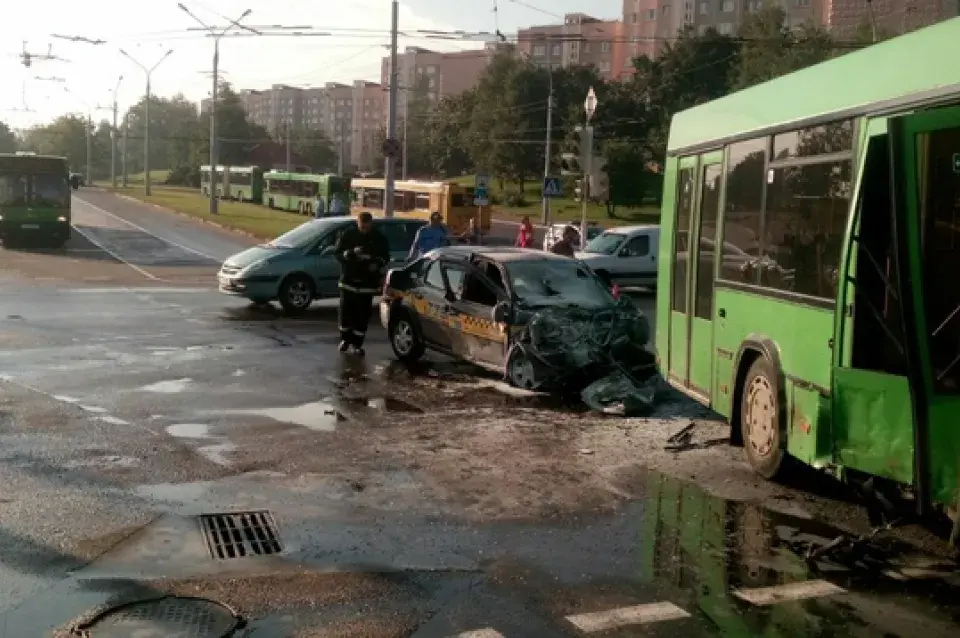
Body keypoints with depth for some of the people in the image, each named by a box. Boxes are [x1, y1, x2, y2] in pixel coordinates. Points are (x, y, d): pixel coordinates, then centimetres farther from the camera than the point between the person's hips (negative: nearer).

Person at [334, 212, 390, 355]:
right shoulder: (348, 235, -1)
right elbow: (338, 254, -3)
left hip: (368, 282, 0)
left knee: (363, 314, 0)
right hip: (349, 280, 0)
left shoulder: (379, 238, 1)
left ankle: (357, 343, 10)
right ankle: (345, 339, 20)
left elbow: (386, 257, 6)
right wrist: (352, 252, -22)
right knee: (346, 311, -1)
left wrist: (377, 263, -15)